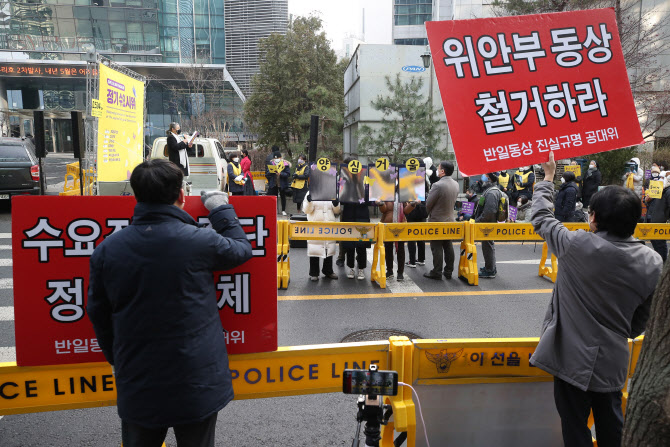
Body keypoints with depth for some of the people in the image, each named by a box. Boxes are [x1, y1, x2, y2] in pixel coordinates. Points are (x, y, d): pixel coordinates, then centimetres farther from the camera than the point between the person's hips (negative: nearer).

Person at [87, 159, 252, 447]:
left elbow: (98, 315, 5)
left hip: (136, 386, 3)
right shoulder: (200, 241, -17)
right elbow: (242, 249, 4)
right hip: (197, 381, -2)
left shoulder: (105, 250, -6)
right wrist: (221, 208, 16)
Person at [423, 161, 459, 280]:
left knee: (437, 247, 0)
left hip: (437, 221, -7)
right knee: (448, 246, 13)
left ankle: (437, 272, 6)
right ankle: (448, 271, 20)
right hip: (450, 219, 7)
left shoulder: (438, 185, -22)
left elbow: (428, 203, -14)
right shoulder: (456, 184, 3)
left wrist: (429, 213, 5)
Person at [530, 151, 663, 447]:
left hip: (574, 358, -5)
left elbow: (541, 218, -3)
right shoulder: (653, 263, -7)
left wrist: (548, 177, 12)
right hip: (614, 360, 5)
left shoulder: (578, 245, -21)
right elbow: (642, 321, 4)